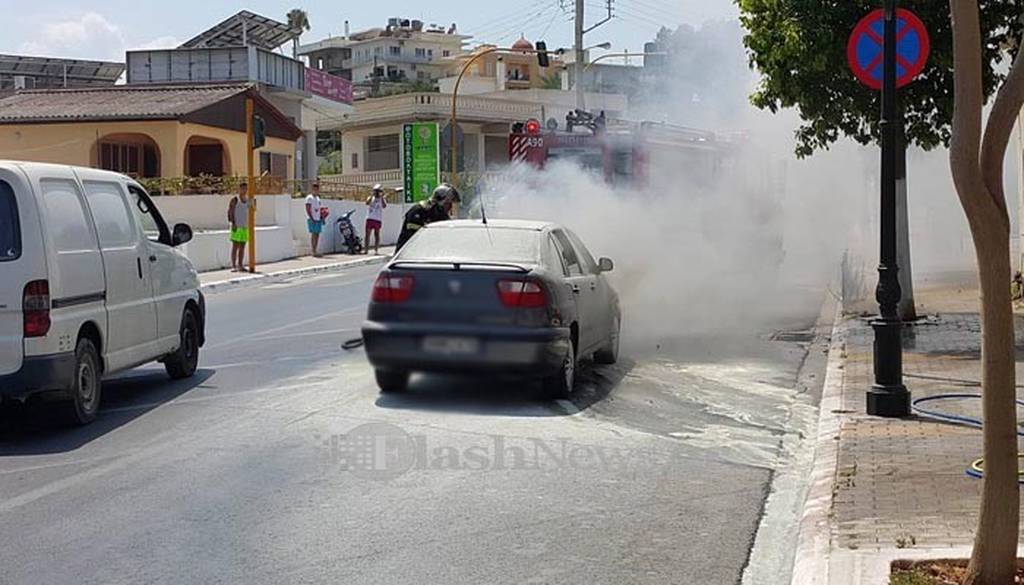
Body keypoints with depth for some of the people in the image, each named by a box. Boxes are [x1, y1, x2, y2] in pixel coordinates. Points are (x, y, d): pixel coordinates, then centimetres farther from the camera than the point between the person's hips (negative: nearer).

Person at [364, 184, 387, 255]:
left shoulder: (383, 199, 8)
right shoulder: (371, 197, 12)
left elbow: (384, 206, -12)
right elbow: (367, 203, -9)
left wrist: (382, 197, -12)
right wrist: (372, 195, -11)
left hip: (378, 219, -1)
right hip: (370, 218, 1)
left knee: (377, 235, -1)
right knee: (367, 234, -1)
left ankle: (376, 250, 0)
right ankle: (366, 249, 2)